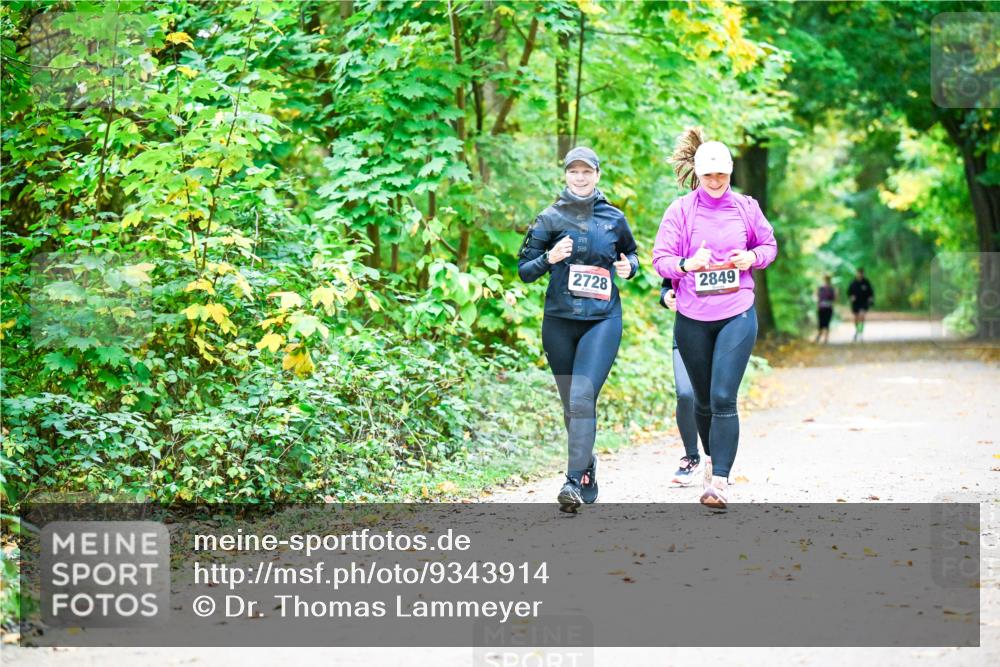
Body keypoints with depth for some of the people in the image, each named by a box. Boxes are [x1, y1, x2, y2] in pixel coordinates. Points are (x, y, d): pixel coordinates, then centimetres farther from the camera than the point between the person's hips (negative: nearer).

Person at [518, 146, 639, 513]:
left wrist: (629, 267, 1)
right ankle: (587, 464, 33)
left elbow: (631, 253, 23)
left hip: (603, 321, -1)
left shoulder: (614, 218, 6)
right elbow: (524, 270, 4)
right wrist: (550, 257, -16)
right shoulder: (550, 218, 3)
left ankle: (575, 481, -18)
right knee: (570, 404, 10)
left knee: (583, 398, -17)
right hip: (559, 321, 2)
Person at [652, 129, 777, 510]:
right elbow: (660, 259, -2)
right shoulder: (680, 211, -1)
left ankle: (720, 481, -15)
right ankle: (712, 458, 35)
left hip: (737, 314, -1)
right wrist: (688, 264, -22)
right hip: (693, 318, 1)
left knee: (723, 399, -13)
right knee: (703, 399, 13)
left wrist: (753, 257, -5)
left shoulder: (746, 208, 4)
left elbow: (769, 245, 17)